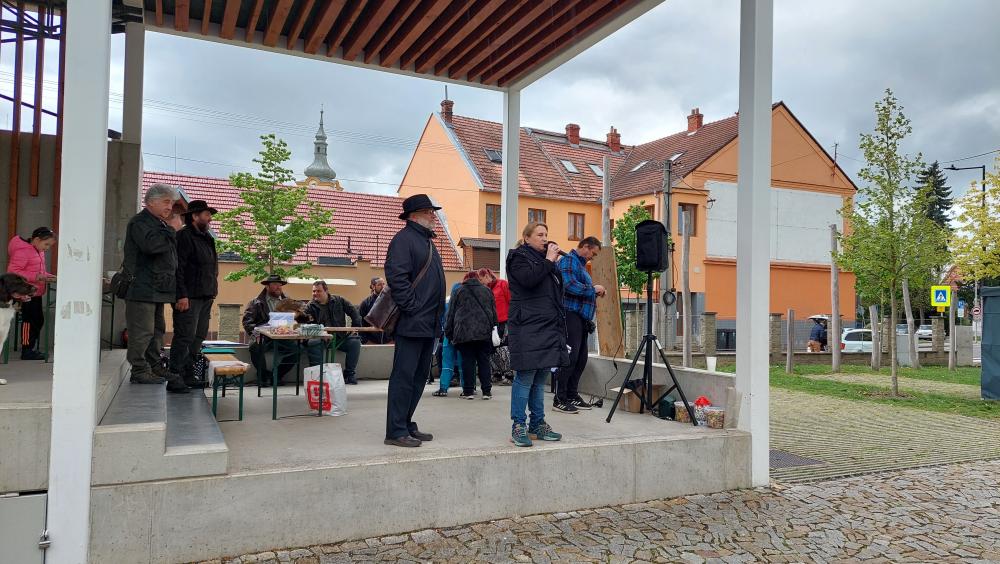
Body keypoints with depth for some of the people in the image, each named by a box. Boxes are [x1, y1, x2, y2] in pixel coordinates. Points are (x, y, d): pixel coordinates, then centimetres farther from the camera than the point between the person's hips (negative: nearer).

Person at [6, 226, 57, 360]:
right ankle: (27, 352, 4)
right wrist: (36, 277, -27)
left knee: (38, 320, 13)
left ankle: (33, 348, 23)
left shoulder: (38, 250, 12)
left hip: (36, 293, 9)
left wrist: (48, 276, 4)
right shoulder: (22, 251, -16)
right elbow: (12, 272, -21)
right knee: (30, 321, -4)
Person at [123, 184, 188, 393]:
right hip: (143, 289, -10)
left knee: (157, 330, 15)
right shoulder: (140, 222, -8)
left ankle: (154, 367, 24)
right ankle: (140, 370, -1)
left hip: (158, 289, 10)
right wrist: (171, 230, -18)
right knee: (142, 332, -7)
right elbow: (151, 244, -27)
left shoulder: (160, 224, 22)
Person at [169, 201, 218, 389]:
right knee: (185, 337, -7)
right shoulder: (184, 236, -8)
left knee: (198, 337, 11)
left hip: (205, 297, 9)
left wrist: (211, 293, 17)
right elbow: (178, 268, -15)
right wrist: (182, 295, -21)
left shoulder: (206, 238, 19)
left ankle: (188, 376, 19)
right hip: (189, 297, -9)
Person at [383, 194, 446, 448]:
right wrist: (413, 308, -20)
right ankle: (396, 431, 2)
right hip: (412, 323, -10)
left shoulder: (426, 240, 20)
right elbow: (396, 276, -21)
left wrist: (437, 316, 19)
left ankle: (406, 424, 23)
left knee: (419, 376, 14)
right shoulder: (404, 239, -10)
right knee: (404, 376, -5)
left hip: (428, 324, 10)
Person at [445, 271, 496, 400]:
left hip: (464, 333, -1)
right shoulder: (487, 290, 16)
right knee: (484, 361, 5)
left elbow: (451, 314, 10)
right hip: (484, 332, 1)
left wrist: (449, 333, 15)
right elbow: (494, 312, 15)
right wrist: (494, 329, 17)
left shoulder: (459, 291, 11)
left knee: (467, 361, 2)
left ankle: (468, 391, 3)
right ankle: (487, 391, 4)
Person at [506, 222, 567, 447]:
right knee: (525, 377, -8)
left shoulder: (544, 259, 23)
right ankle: (518, 427, -3)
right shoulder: (519, 257, -1)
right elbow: (529, 280, -19)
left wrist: (553, 262, 11)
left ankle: (538, 425, 16)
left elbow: (558, 289, 23)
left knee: (540, 378, 10)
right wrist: (548, 260, -9)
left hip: (548, 327, 8)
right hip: (527, 328, -8)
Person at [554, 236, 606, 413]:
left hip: (582, 318, 10)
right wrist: (593, 288, -11)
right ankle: (560, 399, -5)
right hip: (571, 314, -10)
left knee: (581, 358, 11)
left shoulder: (581, 264, 24)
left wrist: (595, 292, 11)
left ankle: (572, 395, 20)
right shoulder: (569, 260, -6)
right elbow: (570, 285, -21)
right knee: (570, 357, -10)